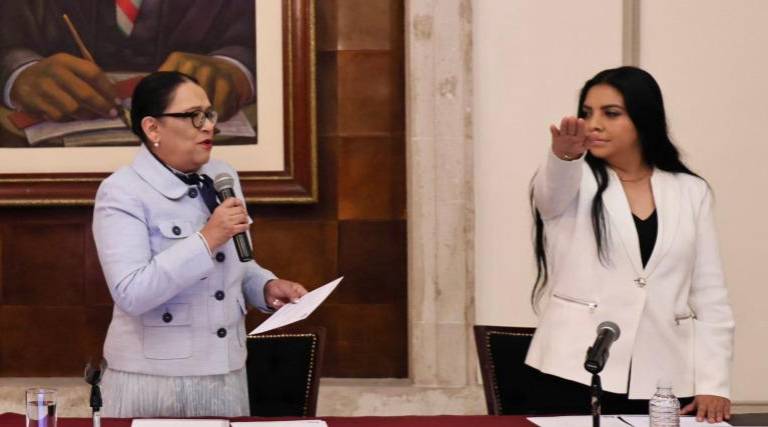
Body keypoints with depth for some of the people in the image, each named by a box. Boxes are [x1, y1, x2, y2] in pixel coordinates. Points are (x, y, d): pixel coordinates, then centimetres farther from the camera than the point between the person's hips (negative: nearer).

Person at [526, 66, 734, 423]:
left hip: (664, 385, 2)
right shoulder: (575, 182, 5)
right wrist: (564, 154, -43)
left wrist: (713, 384, -2)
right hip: (576, 377, -2)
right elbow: (553, 191, -20)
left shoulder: (691, 192, 10)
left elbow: (710, 297, 8)